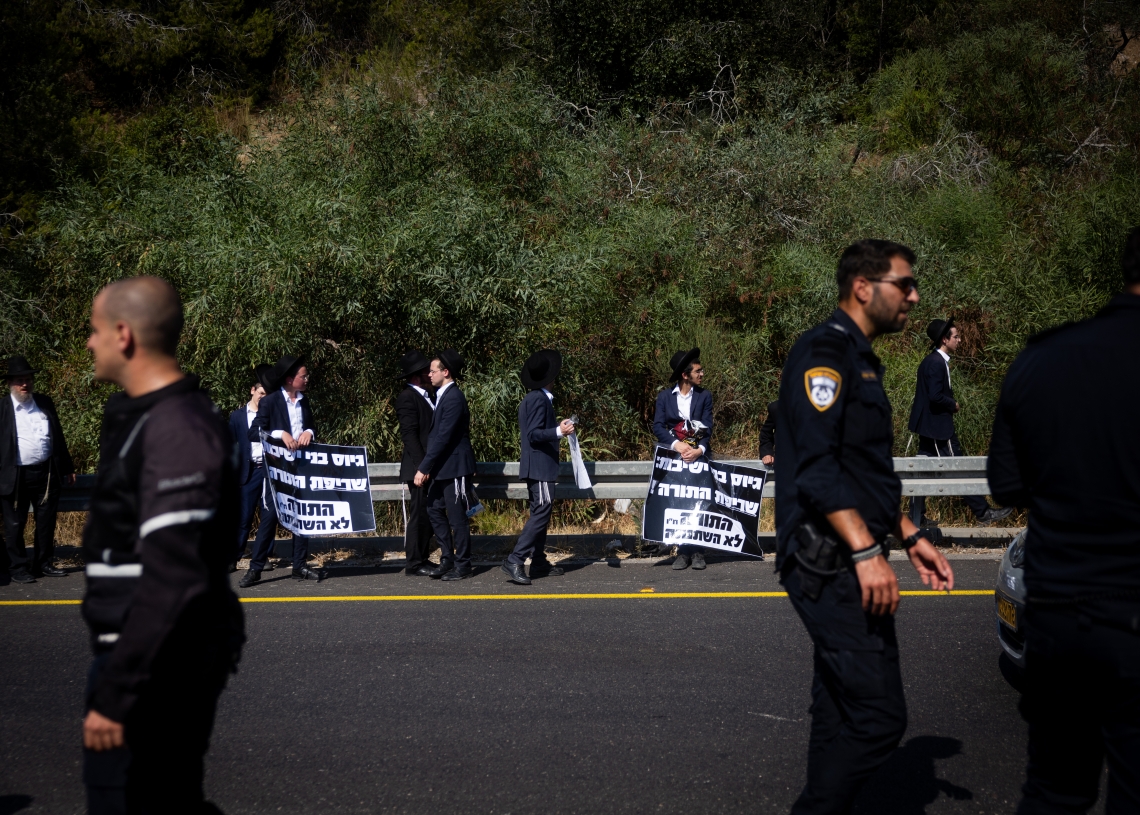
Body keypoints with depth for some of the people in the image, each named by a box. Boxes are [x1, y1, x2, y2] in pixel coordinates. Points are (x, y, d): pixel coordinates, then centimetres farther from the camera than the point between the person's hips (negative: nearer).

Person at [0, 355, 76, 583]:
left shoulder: (45, 403, 10)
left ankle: (44, 564, 23)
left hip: (46, 473, 4)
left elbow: (58, 436, 13)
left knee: (46, 522, 11)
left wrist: (67, 468, 13)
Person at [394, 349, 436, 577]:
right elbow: (409, 435, -18)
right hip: (419, 468, -9)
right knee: (420, 514, -7)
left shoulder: (425, 396, 17)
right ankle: (414, 563, -1)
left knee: (429, 515, 12)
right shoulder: (408, 398, -12)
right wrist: (422, 467, -22)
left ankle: (422, 558, 20)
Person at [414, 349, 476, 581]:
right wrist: (427, 466, 10)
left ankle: (463, 565, 9)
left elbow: (443, 437, -22)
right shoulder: (442, 395, 12)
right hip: (441, 467, 9)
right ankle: (447, 558, 22)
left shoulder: (454, 398, -18)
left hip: (454, 466, -9)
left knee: (457, 516, -1)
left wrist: (424, 468, -20)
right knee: (435, 510, 12)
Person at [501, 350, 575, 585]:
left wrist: (557, 427, 25)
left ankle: (539, 562, 16)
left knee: (539, 514, 12)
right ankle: (515, 561, -17)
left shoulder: (531, 398, 14)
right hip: (540, 466, -11)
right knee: (541, 514, -12)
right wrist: (559, 431, -28)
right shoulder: (540, 399, -16)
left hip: (535, 466, 11)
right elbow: (534, 434, -21)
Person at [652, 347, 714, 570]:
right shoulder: (665, 397, 5)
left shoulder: (704, 396, 7)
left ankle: (697, 551, 0)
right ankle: (682, 551, 3)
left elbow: (707, 427, -1)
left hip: (698, 456, 0)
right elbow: (658, 427, -4)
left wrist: (699, 449, -19)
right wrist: (677, 444, -20)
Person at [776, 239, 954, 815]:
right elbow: (815, 466, -22)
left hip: (845, 567, 11)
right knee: (879, 714, -12)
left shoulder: (858, 359, 20)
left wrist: (909, 537, 21)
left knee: (842, 713, 14)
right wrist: (867, 551, -26)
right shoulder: (824, 351, -11)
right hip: (830, 565, -11)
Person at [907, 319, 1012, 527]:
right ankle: (983, 513, 2)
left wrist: (950, 403, 7)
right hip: (938, 426, -10)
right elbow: (936, 397, -25)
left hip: (929, 425, 10)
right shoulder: (937, 363, -19)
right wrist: (953, 405, -9)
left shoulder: (932, 360, 13)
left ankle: (917, 516, 16)